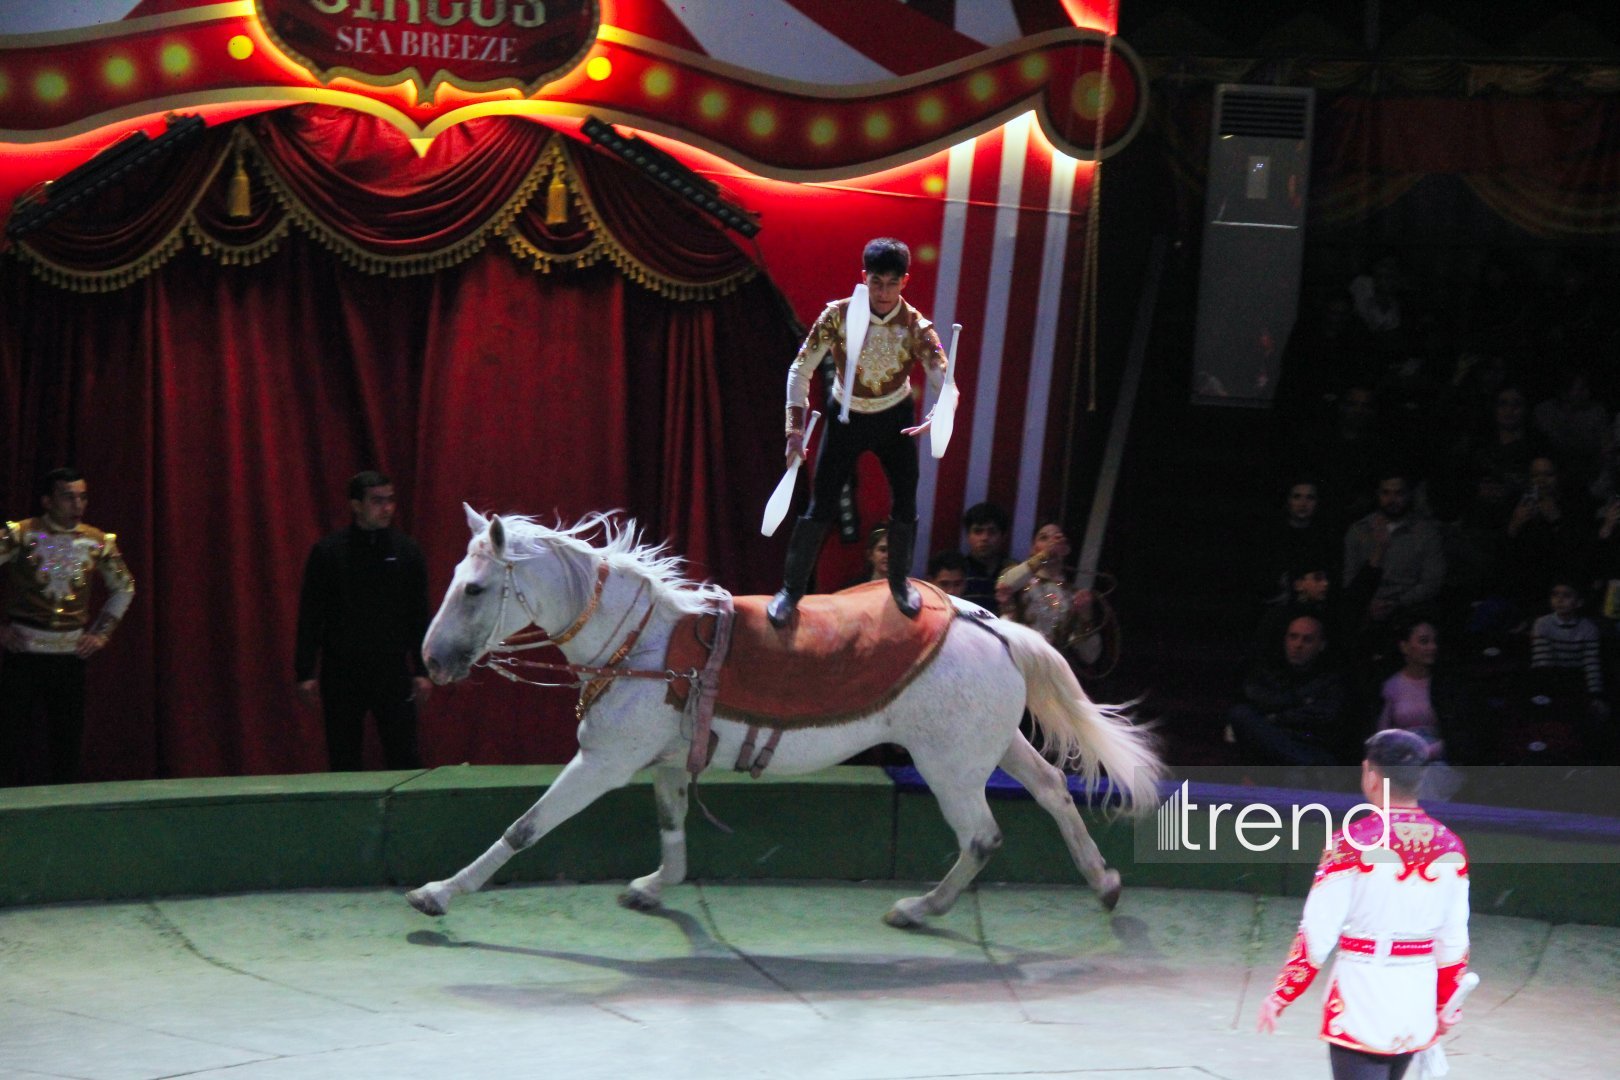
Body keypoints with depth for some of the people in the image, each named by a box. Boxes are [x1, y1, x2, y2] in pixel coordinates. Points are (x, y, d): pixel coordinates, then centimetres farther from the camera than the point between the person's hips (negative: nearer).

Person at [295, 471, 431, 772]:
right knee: (343, 760, 4)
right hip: (341, 675, 0)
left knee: (403, 758, -2)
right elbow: (309, 617, 0)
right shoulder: (328, 552, -1)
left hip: (392, 671, 1)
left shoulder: (406, 551, 3)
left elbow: (419, 616, 6)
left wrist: (422, 670, 1)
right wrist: (304, 673, -4)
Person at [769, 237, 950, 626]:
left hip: (895, 419, 1)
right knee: (821, 504, -3)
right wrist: (796, 428, -25)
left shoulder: (916, 326, -23)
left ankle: (900, 581, 27)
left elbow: (945, 381, -30)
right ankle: (791, 588, 9)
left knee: (905, 502, 3)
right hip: (846, 417, -1)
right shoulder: (838, 316, -23)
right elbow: (800, 370, -18)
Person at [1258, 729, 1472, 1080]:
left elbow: (1317, 933, -12)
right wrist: (1446, 1003, 20)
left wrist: (1281, 995, -1)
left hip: (1361, 1004, -5)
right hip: (1418, 1006, 5)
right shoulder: (1449, 847, 1)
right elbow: (1454, 940, 7)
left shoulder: (1352, 843, -13)